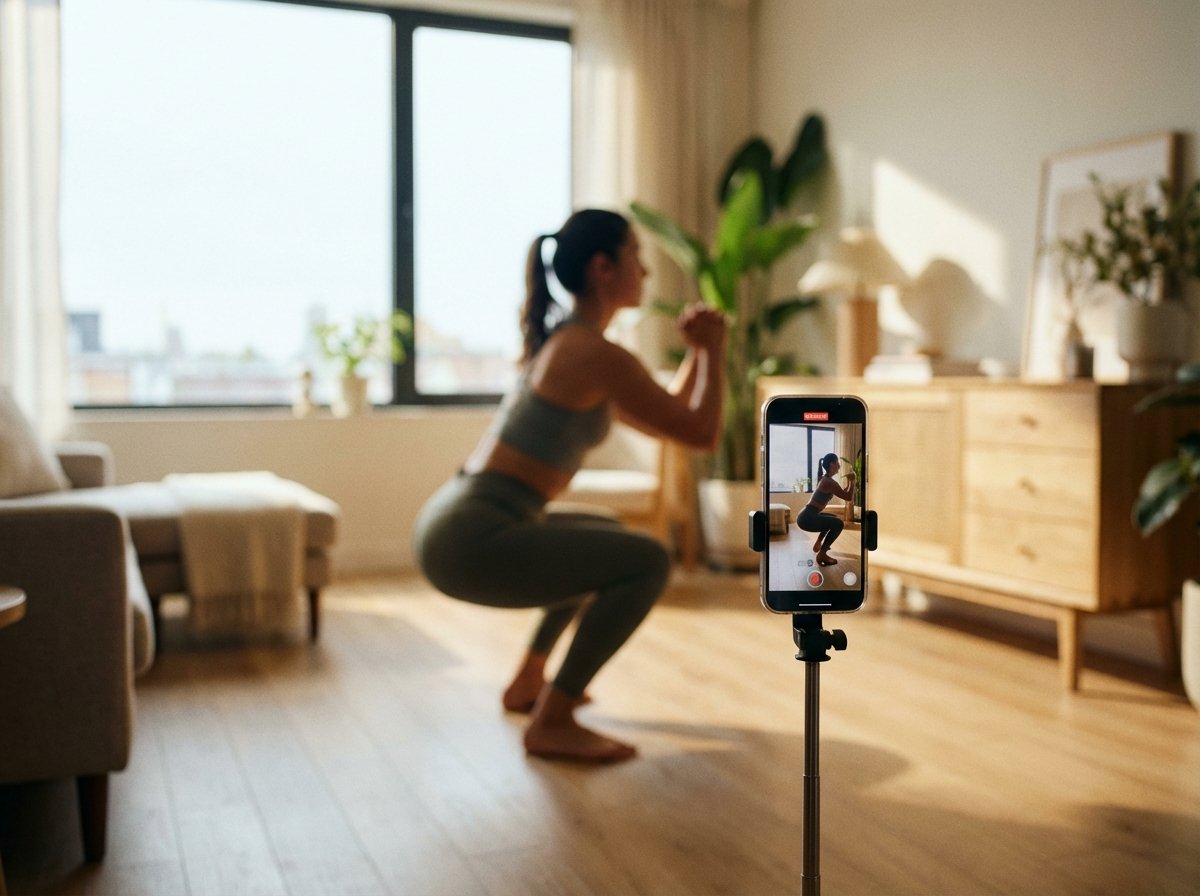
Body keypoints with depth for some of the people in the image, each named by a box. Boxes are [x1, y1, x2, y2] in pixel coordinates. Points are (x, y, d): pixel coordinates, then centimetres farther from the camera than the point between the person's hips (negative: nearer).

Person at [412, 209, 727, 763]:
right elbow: (701, 434, -9)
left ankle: (529, 681, 32)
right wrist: (714, 352, 4)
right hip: (472, 540, -10)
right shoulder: (599, 354, -14)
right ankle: (552, 723, -4)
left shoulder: (565, 343, 17)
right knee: (647, 561, -12)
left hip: (457, 526, 10)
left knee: (608, 538, 29)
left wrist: (697, 353, 17)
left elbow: (663, 424, 25)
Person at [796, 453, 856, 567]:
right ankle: (822, 554, -11)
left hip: (807, 516, 10)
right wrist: (852, 481, -3)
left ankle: (818, 544, 30)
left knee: (833, 518, 31)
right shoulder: (830, 482, -16)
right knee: (839, 524, -15)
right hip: (807, 518, -10)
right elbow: (849, 497, -14)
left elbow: (843, 493, 27)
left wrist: (848, 481, 21)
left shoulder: (826, 479, 16)